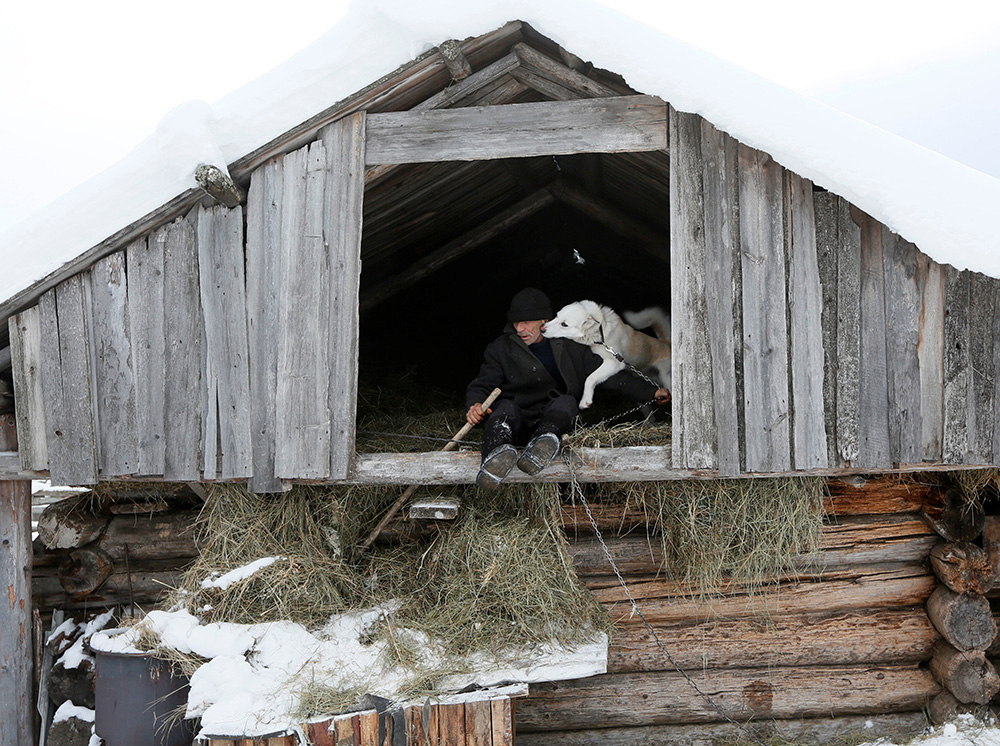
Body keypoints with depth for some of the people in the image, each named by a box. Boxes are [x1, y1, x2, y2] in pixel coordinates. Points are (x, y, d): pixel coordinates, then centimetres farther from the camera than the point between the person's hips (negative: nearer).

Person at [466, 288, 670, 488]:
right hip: (516, 427, -1)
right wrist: (475, 404, -22)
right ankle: (500, 451, -68)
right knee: (505, 407, -33)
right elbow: (482, 385, 3)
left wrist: (652, 392, 11)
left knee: (566, 402, -30)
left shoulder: (569, 346, 13)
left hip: (555, 421, 1)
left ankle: (542, 442, -62)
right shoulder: (500, 349, 10)